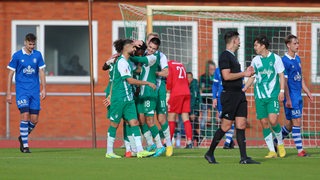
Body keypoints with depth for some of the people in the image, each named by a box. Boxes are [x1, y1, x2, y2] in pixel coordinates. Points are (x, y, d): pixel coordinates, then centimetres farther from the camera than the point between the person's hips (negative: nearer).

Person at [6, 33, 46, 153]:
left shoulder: (37, 55, 6)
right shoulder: (17, 56, -2)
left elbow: (41, 72, 10)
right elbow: (10, 74, 1)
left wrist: (44, 89, 1)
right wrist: (9, 93, -2)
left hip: (35, 91, 3)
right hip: (22, 90, -3)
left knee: (34, 120, 1)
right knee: (25, 116, -15)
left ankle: (23, 137, 27)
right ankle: (25, 145, -8)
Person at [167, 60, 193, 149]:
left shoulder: (169, 65, 2)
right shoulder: (181, 65, 21)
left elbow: (169, 81, -7)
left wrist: (168, 94, 3)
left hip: (176, 94, -6)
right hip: (186, 93, 6)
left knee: (171, 118, -1)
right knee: (186, 118, 3)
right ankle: (189, 141, -6)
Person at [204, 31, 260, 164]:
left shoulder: (232, 57, 17)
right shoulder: (225, 56, -11)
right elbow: (226, 76, -19)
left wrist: (245, 72, 14)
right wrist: (243, 74, -12)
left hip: (239, 94, 9)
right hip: (229, 95, -9)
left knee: (241, 125, 2)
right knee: (226, 126, -5)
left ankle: (244, 157, 0)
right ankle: (210, 153, 8)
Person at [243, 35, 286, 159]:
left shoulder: (275, 58, 1)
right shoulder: (255, 60, 11)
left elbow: (281, 75, 3)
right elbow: (252, 77, 18)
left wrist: (282, 90, -8)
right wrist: (242, 90, 9)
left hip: (273, 95, -4)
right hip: (259, 96, 4)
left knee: (273, 120, -18)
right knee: (264, 123, -1)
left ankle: (280, 143, 6)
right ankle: (272, 151, 3)